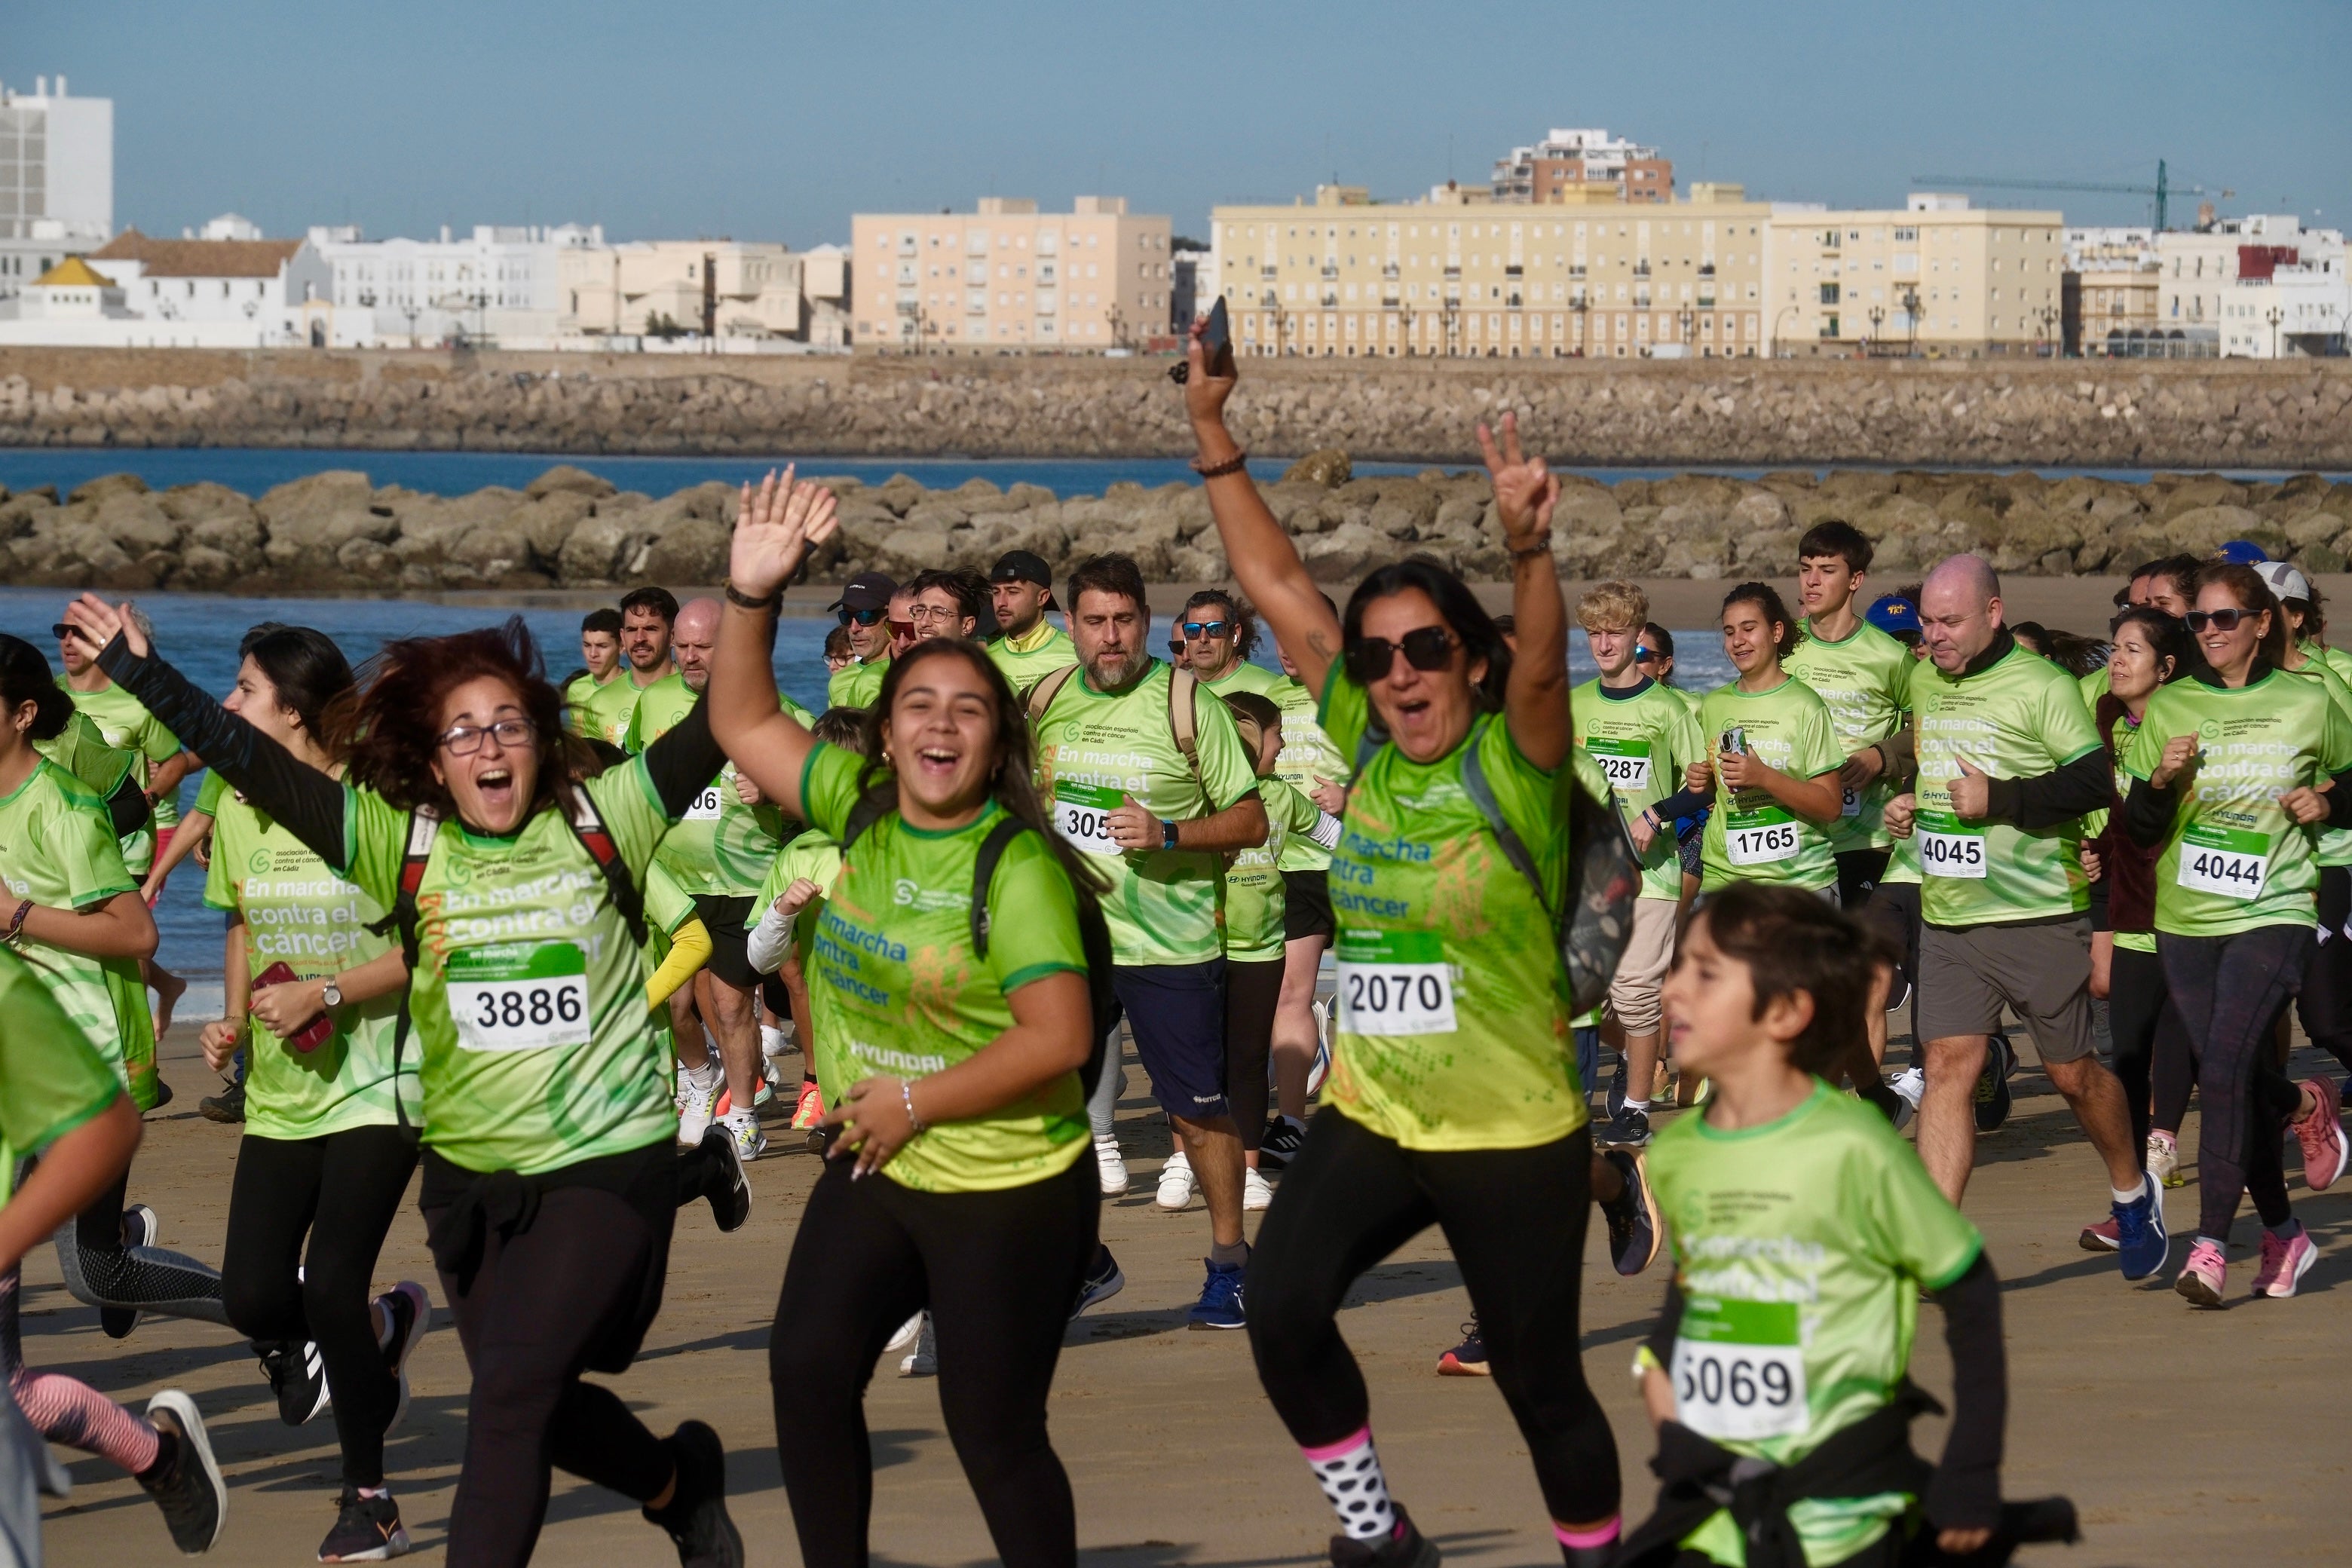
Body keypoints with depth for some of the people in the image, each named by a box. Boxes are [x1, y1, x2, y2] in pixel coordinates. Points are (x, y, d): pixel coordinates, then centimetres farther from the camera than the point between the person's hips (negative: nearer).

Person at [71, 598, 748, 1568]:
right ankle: (680, 1479, 47)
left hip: (608, 1164, -4)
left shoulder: (601, 821, -6)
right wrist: (141, 673, -9)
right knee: (535, 1405, 18)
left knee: (510, 1402, -13)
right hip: (469, 1173, 4)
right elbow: (249, 762, -4)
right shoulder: (402, 842, -2)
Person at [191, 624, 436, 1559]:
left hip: (373, 1084, -6)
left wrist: (325, 993, -21)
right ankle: (383, 1326, 32)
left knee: (330, 1287, -14)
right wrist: (233, 1019, 5)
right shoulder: (238, 810, 4)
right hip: (280, 1091, 6)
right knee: (252, 1299, -2)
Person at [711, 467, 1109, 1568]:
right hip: (875, 1174, 7)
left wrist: (917, 1101, -18)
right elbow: (743, 725, 5)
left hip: (1008, 1197, -7)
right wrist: (751, 596, -10)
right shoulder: (858, 806, 0)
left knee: (994, 1433, -2)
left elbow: (1060, 1036, -24)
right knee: (806, 1372, 8)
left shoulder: (1017, 866, -19)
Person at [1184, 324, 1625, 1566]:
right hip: (1368, 1119, 4)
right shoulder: (1365, 751, 2)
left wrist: (1526, 546, -50)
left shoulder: (1513, 762, -10)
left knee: (1539, 1379, 5)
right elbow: (1279, 591, 3)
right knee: (1280, 1306, -17)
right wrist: (1211, 433, -2)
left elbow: (1541, 659, -31)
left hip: (1514, 1135, -4)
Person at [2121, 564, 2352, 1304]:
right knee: (2231, 1082, 7)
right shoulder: (2169, 709, 5)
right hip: (2184, 919, 3)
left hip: (2273, 915, -3)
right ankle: (2284, 1233, 29)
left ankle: (2211, 1245, -17)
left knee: (2227, 1067, -18)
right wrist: (2160, 780, -14)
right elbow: (2138, 828, 5)